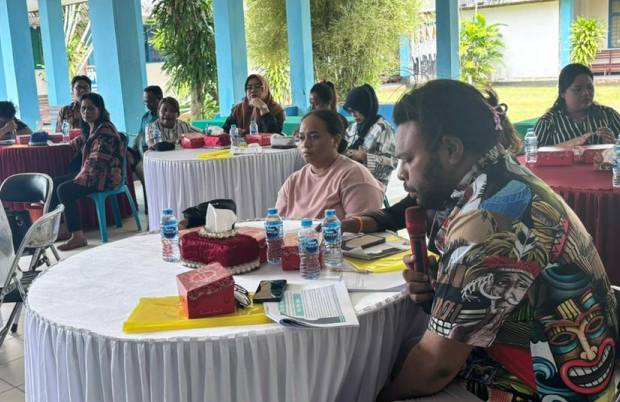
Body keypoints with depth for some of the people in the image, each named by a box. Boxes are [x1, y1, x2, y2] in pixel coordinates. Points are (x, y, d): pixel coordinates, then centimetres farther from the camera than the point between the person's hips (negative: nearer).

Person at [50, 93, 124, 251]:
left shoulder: (105, 130, -17)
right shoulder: (90, 128, 13)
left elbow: (97, 161, -25)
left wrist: (79, 178, -19)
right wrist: (76, 142, 18)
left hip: (105, 176, -10)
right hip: (92, 173, 10)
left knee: (64, 189, -23)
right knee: (53, 184, 7)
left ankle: (78, 237, -22)